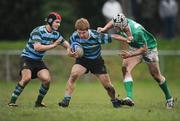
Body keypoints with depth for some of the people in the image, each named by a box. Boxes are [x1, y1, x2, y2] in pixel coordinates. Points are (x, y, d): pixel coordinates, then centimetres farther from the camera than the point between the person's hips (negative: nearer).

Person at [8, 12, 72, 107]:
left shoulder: (55, 34, 2)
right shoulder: (38, 31, -21)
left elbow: (65, 43, 16)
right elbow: (37, 47, -33)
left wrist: (68, 48, -8)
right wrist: (53, 45, -28)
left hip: (38, 60, 7)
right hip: (27, 58, -7)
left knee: (47, 79, -13)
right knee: (26, 78, -28)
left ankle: (38, 102, 6)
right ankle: (12, 101, -20)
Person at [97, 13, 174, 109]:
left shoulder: (137, 32, -41)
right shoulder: (120, 23, -23)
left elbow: (144, 49, -30)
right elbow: (112, 23, 3)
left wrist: (130, 54, -36)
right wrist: (104, 29, -12)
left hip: (149, 48, -6)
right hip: (135, 48, 6)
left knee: (156, 75, 6)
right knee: (125, 68, -18)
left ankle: (169, 98, 28)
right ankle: (129, 98, -28)